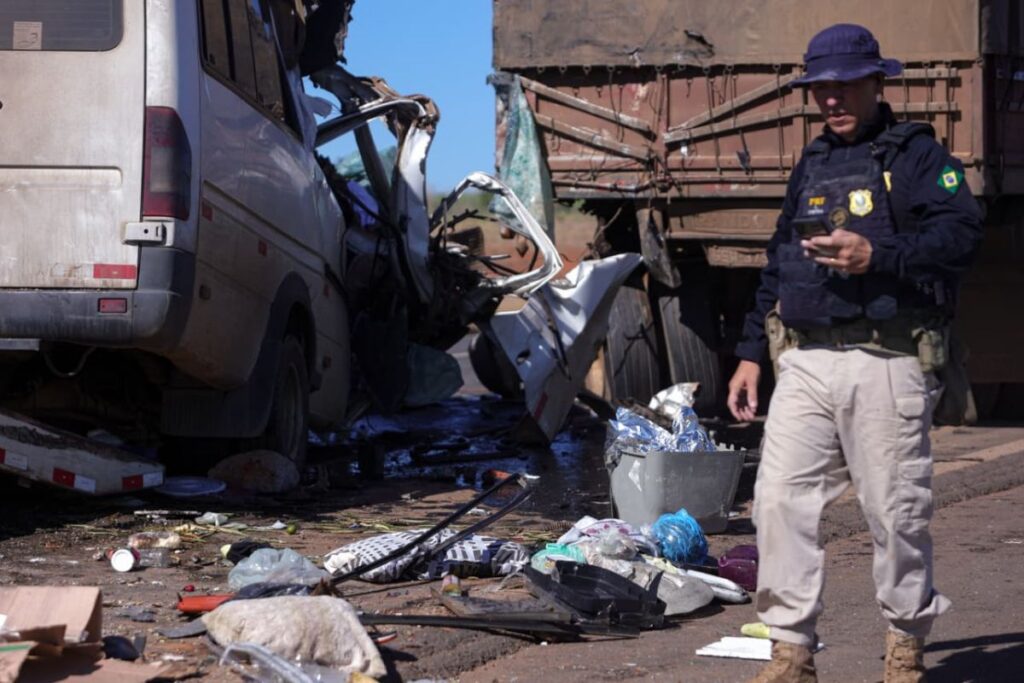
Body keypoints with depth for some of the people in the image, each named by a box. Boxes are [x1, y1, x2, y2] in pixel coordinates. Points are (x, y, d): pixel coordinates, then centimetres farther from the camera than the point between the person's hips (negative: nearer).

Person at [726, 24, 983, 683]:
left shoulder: (917, 154, 1)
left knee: (896, 510, 1)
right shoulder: (812, 165, 21)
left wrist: (876, 258, -24)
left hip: (887, 363, -5)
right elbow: (778, 263, 25)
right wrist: (752, 351, 19)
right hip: (805, 362, 6)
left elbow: (962, 233, -13)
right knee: (780, 498, -4)